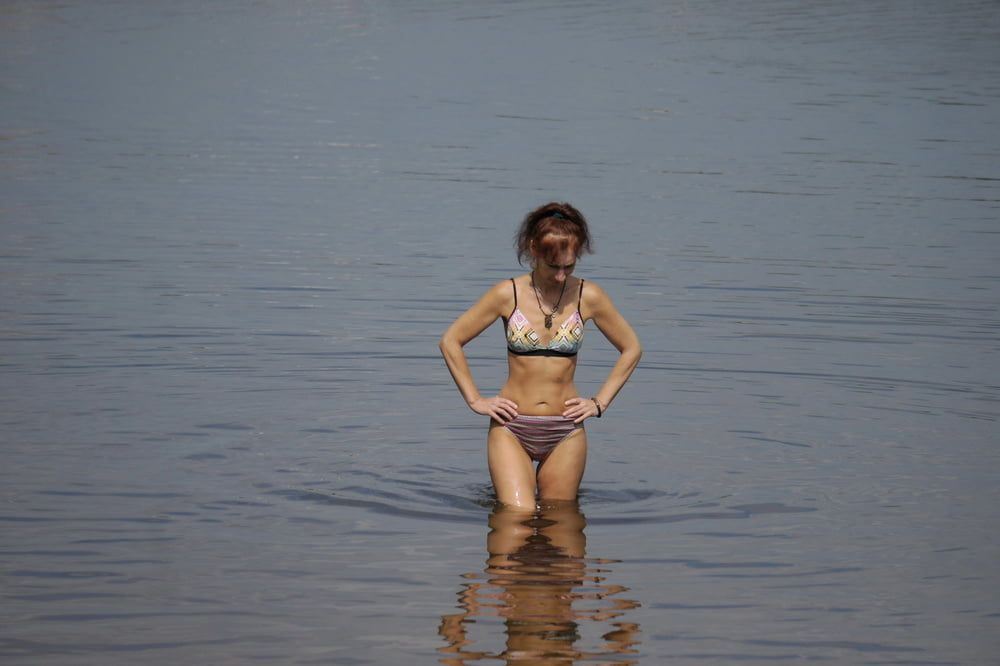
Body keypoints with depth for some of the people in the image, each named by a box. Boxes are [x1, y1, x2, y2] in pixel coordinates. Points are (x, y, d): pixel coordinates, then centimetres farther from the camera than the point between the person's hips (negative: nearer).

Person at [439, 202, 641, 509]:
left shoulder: (588, 296, -2)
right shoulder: (508, 294, -5)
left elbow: (631, 349, 12)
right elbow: (450, 341, 3)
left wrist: (600, 403, 6)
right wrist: (475, 400, 0)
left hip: (566, 432, 2)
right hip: (511, 428, -2)